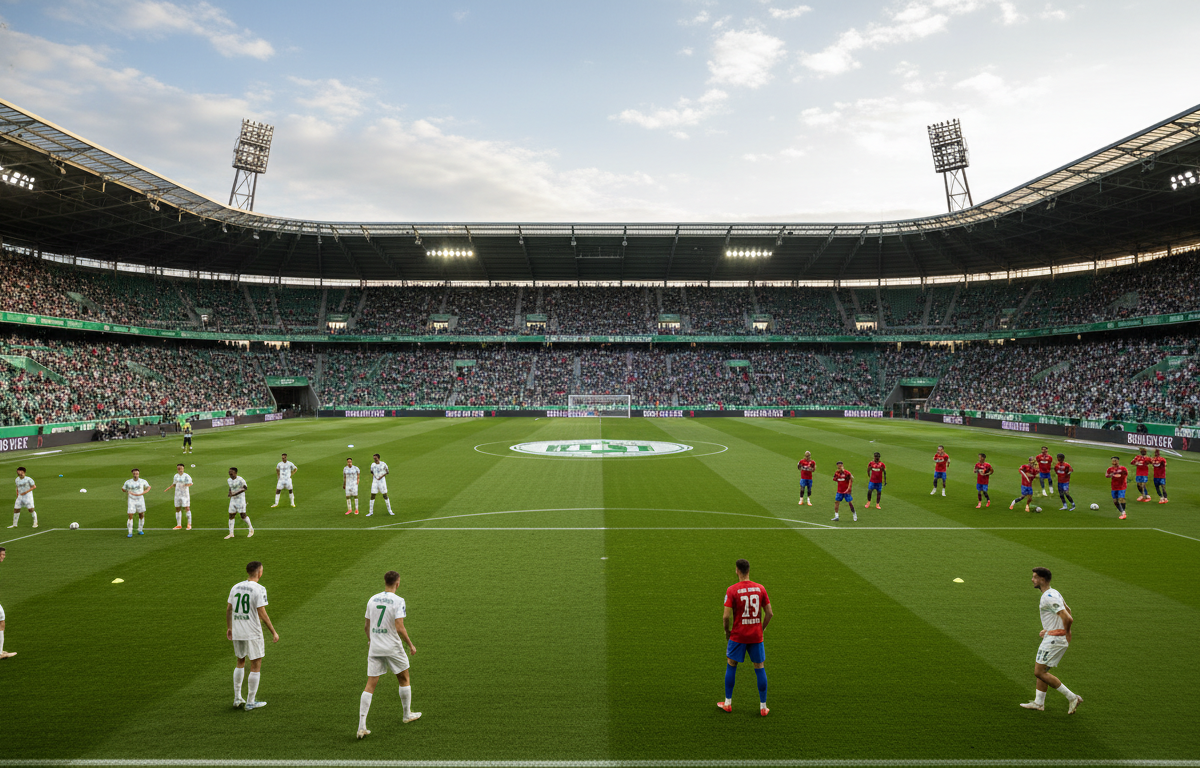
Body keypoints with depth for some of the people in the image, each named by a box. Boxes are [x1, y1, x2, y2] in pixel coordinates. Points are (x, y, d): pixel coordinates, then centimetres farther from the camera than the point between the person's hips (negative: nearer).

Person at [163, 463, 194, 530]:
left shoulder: (186, 476, -9)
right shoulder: (176, 476, 10)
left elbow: (190, 483, -19)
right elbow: (174, 484, 21)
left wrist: (186, 485, -38)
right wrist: (168, 488, 11)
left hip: (185, 494, -6)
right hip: (177, 494, 6)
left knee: (187, 508, -9)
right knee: (177, 509, 7)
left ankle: (189, 525, -5)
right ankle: (179, 525, 16)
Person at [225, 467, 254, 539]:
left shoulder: (240, 480, -14)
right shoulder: (229, 480, 9)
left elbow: (243, 489, -21)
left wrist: (234, 494, -28)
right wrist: (230, 492, 6)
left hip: (240, 500, -7)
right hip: (233, 500, 7)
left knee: (243, 515, -6)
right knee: (231, 516, 3)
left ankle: (251, 530, 13)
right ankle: (231, 533, 8)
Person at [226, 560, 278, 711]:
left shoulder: (236, 587, 6)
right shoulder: (259, 589, -13)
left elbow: (228, 609, 12)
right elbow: (262, 613, -16)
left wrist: (229, 628, 25)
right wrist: (274, 632, -10)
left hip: (236, 632, 7)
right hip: (253, 633, -6)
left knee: (240, 663, 22)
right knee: (256, 666, 5)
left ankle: (237, 698, 25)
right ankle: (250, 702, 10)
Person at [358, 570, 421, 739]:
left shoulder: (372, 600, 5)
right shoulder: (398, 601, -12)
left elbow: (366, 626, 13)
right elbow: (399, 628, -18)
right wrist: (411, 645, -6)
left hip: (374, 648, 4)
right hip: (393, 648, -4)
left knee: (370, 685, 4)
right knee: (404, 680, 17)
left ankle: (362, 726, -3)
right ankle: (406, 715, 30)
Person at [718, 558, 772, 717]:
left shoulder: (732, 590, -12)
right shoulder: (760, 588, -2)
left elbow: (726, 616, -14)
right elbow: (769, 613, 1)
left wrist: (727, 631, 4)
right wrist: (761, 629, 14)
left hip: (738, 636, -2)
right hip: (756, 636, 2)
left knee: (731, 666, 14)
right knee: (760, 668, 11)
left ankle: (728, 703, 21)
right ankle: (763, 707, 15)